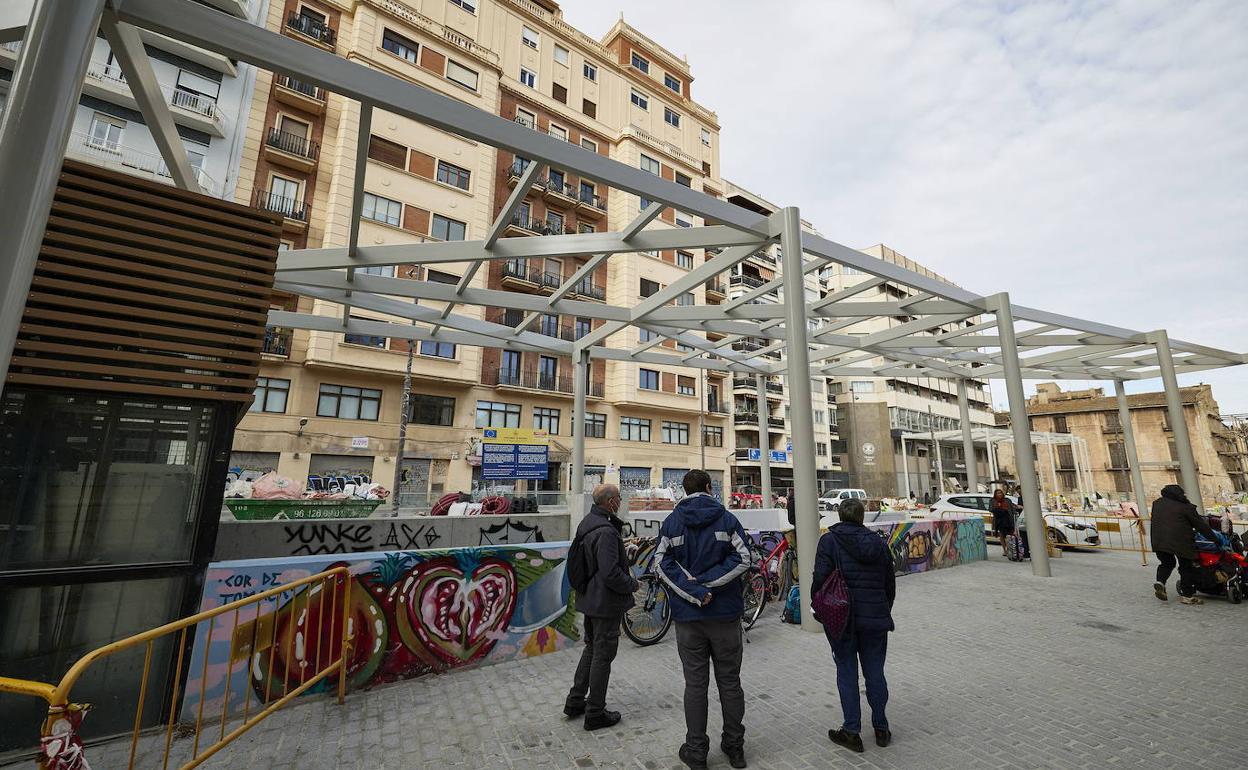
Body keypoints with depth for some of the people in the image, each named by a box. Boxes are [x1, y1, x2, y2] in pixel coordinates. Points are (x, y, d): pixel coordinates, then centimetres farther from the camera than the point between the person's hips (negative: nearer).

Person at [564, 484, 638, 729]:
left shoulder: (587, 523, 4)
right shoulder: (606, 531, -26)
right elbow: (611, 574, -28)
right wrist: (632, 584, -11)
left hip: (590, 599, 9)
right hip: (606, 602, -9)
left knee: (591, 648, 24)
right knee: (603, 655, 7)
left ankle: (575, 701, 35)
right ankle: (595, 713, 22)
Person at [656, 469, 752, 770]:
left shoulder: (671, 521, -1)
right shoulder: (726, 518, -2)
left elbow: (663, 563, -10)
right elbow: (742, 558, -10)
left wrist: (695, 592, -14)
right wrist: (706, 584, -11)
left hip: (688, 616, 0)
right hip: (726, 613, 0)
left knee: (695, 684, 11)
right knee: (730, 682, 15)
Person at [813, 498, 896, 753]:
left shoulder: (829, 540, -10)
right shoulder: (879, 542, 4)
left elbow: (821, 579, -17)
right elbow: (890, 583, 11)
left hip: (842, 618, -4)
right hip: (875, 619, 4)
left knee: (847, 672, 8)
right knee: (875, 672, 17)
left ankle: (851, 731, 17)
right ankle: (881, 728, 29)